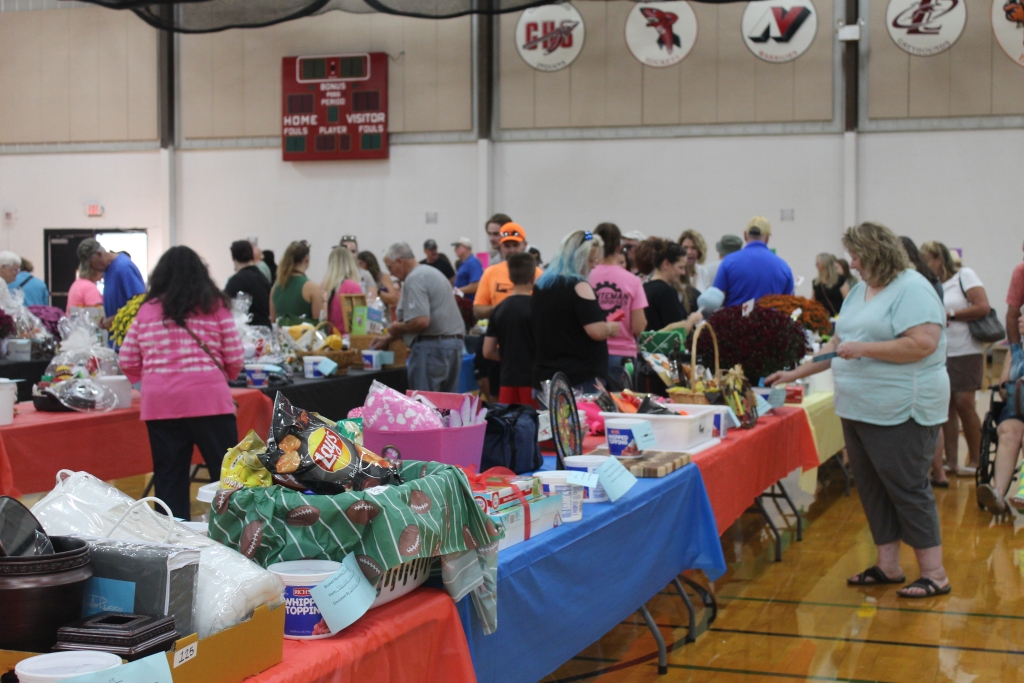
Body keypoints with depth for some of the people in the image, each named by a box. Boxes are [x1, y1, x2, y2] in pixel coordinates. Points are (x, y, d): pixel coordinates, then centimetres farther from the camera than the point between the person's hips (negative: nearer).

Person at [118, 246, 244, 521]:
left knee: (168, 478, 10)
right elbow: (235, 359, 3)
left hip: (159, 402, 3)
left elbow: (127, 362, 11)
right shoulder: (215, 305, 5)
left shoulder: (146, 310, 11)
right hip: (207, 397, -3)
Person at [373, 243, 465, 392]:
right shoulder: (432, 272, 19)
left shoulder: (414, 279, -12)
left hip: (431, 346, -10)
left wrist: (398, 327, -5)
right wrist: (388, 339, 24)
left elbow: (421, 321, -23)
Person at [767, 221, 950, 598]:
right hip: (858, 409, 9)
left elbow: (924, 343, -22)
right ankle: (888, 566, 20)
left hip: (900, 412, -9)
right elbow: (837, 344, 20)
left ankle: (934, 574, 2)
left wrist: (864, 348, -20)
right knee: (872, 488, 11)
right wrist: (795, 373, 16)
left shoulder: (911, 289, -11)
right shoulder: (859, 291, 16)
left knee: (907, 488, -5)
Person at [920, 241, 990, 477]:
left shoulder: (963, 276, -2)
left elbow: (983, 307, -11)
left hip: (965, 351, -5)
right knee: (946, 406, 2)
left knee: (964, 403, -8)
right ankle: (951, 461, 6)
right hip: (939, 353, 5)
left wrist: (949, 315, -10)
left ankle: (975, 460, 4)